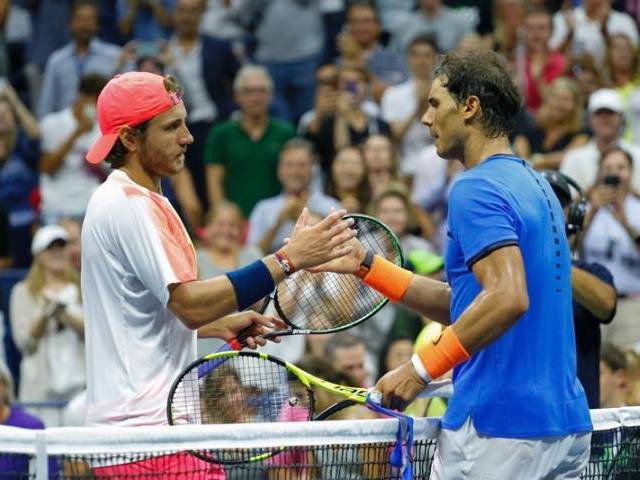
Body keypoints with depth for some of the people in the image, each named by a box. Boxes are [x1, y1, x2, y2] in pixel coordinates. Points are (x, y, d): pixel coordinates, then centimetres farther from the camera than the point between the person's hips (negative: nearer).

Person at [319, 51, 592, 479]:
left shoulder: (477, 188, -11)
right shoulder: (535, 184, 18)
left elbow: (508, 297, -26)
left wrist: (421, 368, -21)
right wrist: (367, 266, 19)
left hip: (498, 428, -9)